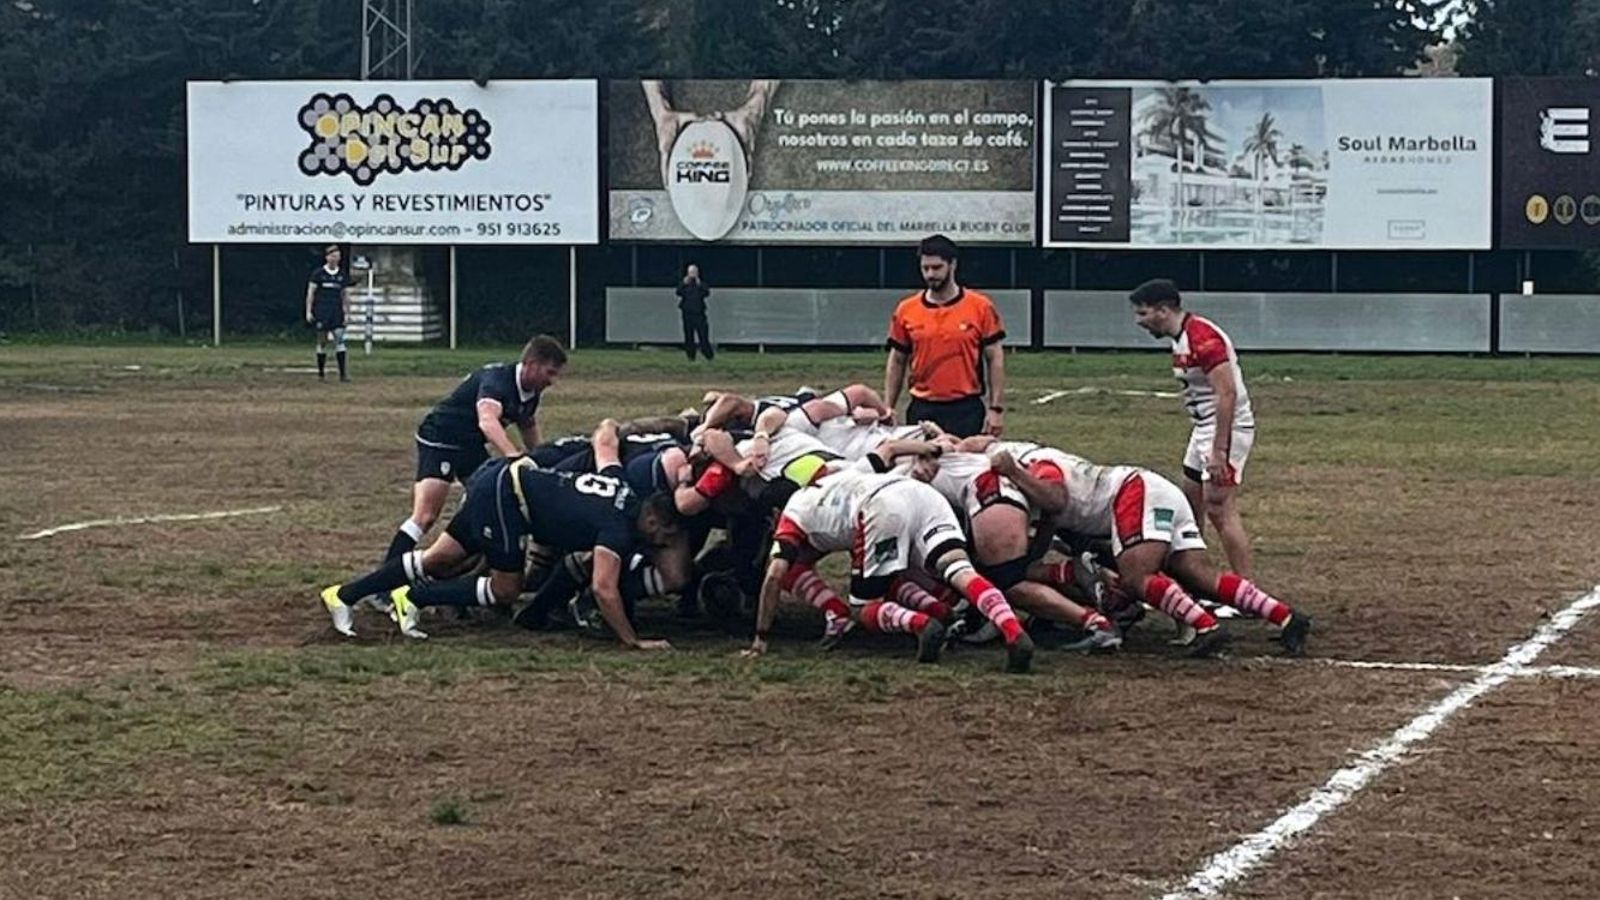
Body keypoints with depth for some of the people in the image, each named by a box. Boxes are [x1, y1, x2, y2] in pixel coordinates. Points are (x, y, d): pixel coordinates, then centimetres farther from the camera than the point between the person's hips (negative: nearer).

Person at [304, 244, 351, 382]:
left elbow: (346, 295, 14)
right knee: (322, 343, 4)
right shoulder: (318, 273, 0)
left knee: (340, 342, -9)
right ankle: (321, 373, 14)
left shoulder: (342, 275, 9)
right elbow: (310, 293, 1)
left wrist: (347, 313, 10)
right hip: (321, 313, -2)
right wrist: (308, 311, -5)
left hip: (337, 313, 2)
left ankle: (343, 373, -11)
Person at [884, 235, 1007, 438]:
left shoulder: (981, 307, -1)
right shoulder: (906, 310, 5)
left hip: (966, 411, -2)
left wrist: (996, 409, -6)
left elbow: (995, 360, 0)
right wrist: (887, 410, 5)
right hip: (922, 410, 2)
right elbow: (896, 363, 12)